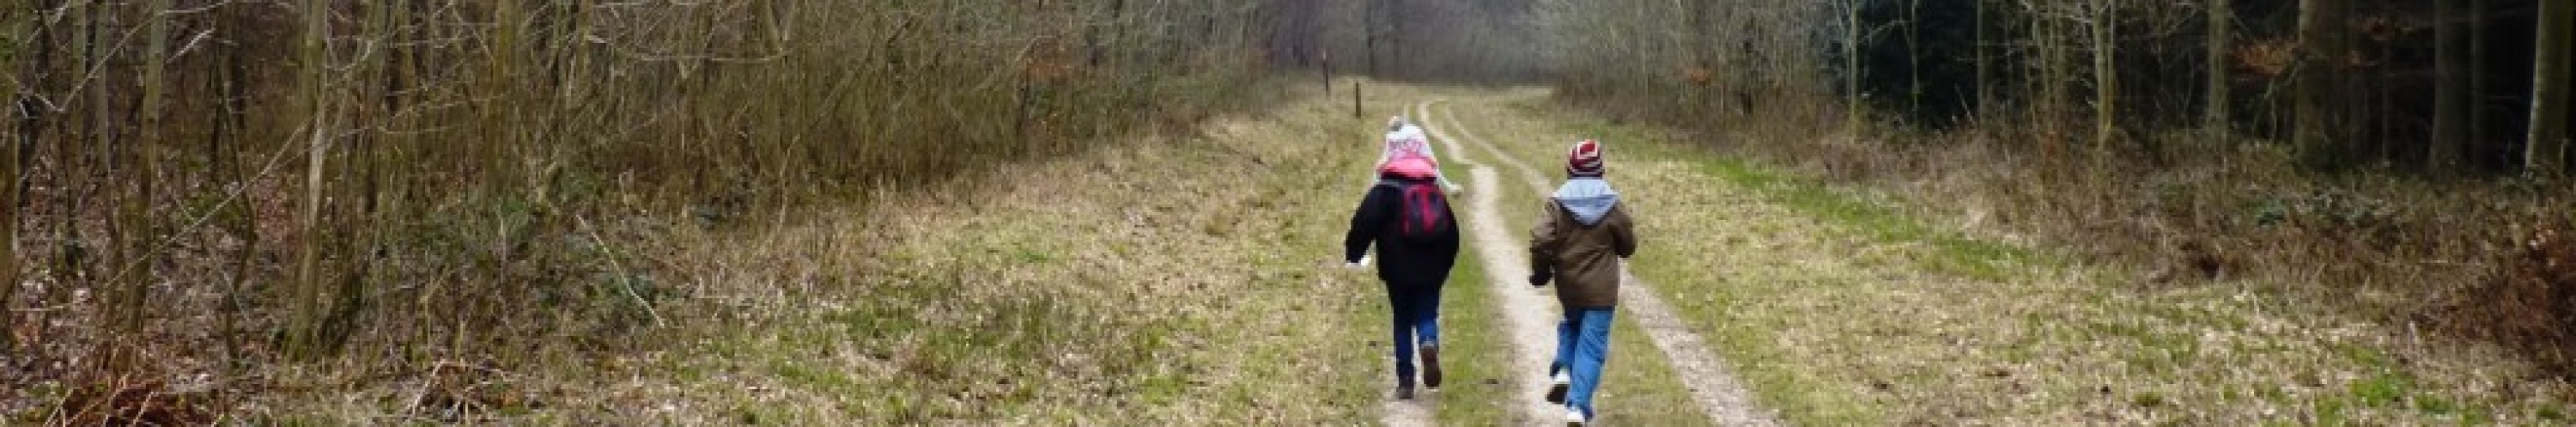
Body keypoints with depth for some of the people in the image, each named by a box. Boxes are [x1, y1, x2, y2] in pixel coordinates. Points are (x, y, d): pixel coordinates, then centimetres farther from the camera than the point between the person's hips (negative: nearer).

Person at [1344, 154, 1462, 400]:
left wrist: (1353, 255, -2)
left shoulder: (1384, 192, -1)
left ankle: (1405, 381, 3)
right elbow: (1452, 234, 17)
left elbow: (1365, 223, -13)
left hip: (1399, 274, -2)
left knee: (1403, 324, 7)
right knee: (1427, 317, 9)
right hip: (1431, 274, 3)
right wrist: (1443, 267, 24)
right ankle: (1429, 343, -26)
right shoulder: (1436, 195, 14)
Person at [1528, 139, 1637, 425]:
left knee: (1571, 326, 29)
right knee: (1592, 347, 0)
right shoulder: (1612, 205, -5)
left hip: (1568, 287, 2)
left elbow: (1540, 241, -13)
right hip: (1601, 290, -2)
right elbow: (1628, 246, 4)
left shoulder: (1558, 203, -6)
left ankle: (1563, 370, 6)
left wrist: (1540, 272, 3)